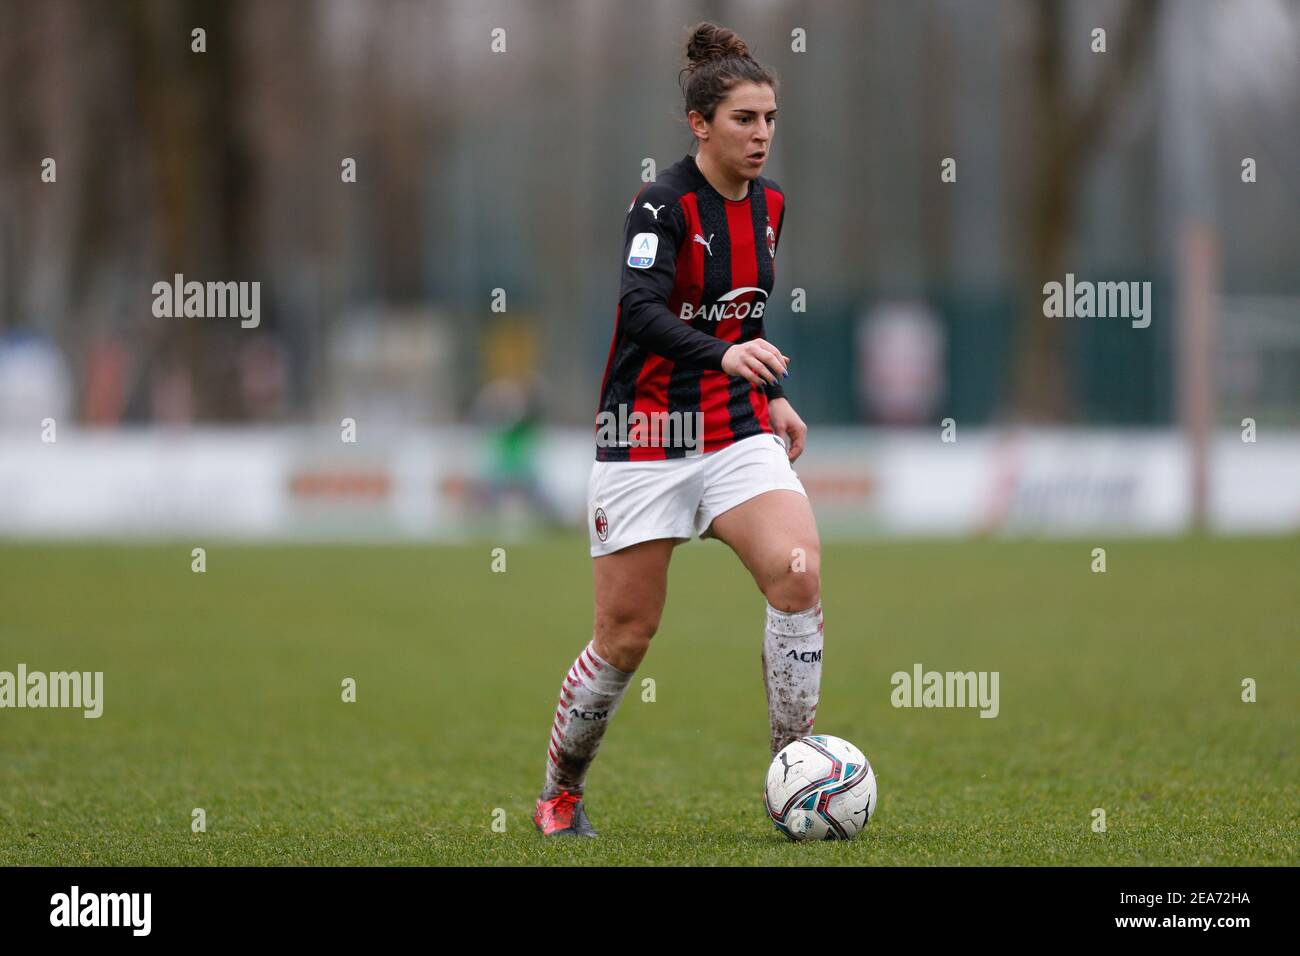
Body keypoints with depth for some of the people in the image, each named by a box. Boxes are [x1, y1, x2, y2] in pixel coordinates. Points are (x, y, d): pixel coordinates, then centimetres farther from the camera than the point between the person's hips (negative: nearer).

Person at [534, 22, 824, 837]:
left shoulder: (769, 204, 7)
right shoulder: (664, 205, -15)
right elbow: (639, 311, -31)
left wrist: (774, 394, 11)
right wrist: (725, 354, -46)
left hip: (737, 433, 5)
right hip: (647, 437, -5)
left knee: (799, 574, -18)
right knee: (628, 632, 0)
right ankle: (560, 792, 23)